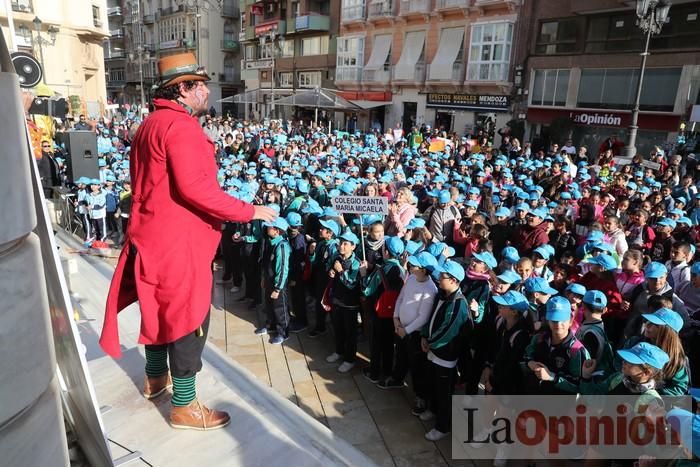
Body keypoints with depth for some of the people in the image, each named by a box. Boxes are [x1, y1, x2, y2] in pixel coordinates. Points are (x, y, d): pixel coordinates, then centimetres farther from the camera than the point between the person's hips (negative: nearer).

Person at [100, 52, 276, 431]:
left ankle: (155, 377, 43)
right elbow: (195, 187, -27)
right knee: (189, 316, 0)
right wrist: (250, 211, -20)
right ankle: (184, 406, 13)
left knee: (160, 307, 23)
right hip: (177, 240, -10)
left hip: (151, 233, 10)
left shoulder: (150, 124, 15)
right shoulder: (181, 126, -18)